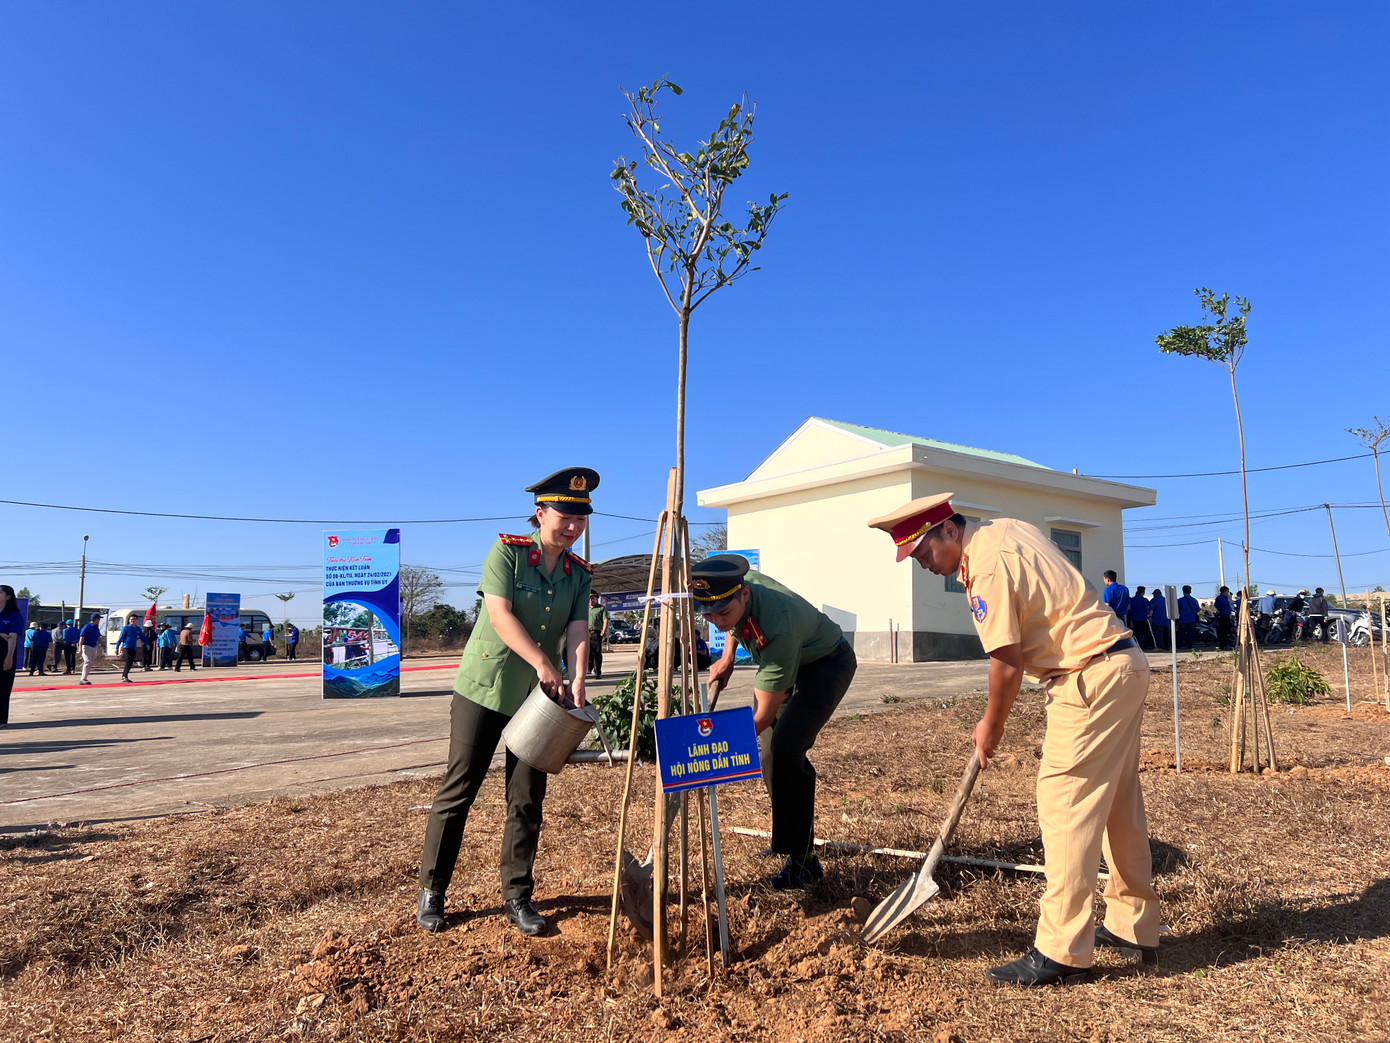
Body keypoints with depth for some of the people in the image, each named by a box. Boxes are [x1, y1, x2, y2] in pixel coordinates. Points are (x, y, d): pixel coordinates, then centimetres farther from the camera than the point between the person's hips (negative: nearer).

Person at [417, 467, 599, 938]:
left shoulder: (579, 573, 5)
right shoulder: (507, 551, -9)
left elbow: (578, 628, -6)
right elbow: (499, 615, -18)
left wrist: (578, 678, -23)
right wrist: (542, 662, -27)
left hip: (537, 698, 4)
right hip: (483, 688, -4)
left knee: (527, 800, 7)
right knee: (457, 791, 3)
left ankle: (517, 897, 21)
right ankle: (431, 892, 18)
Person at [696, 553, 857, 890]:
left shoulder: (777, 627, -42)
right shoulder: (732, 588, -21)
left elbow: (764, 715, -36)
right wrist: (727, 658, 3)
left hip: (826, 664, -8)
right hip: (780, 661, 8)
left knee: (783, 750, -23)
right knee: (771, 751, 9)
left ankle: (802, 859, -12)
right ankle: (786, 839, 29)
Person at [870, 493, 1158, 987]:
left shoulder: (988, 564, -19)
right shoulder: (1009, 527, 11)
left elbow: (1008, 664, -17)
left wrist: (991, 726, -2)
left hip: (1092, 678, -10)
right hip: (1126, 665, 11)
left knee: (1064, 804, -8)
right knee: (1119, 802, 17)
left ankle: (1061, 952, -2)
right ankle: (1134, 925, 30)